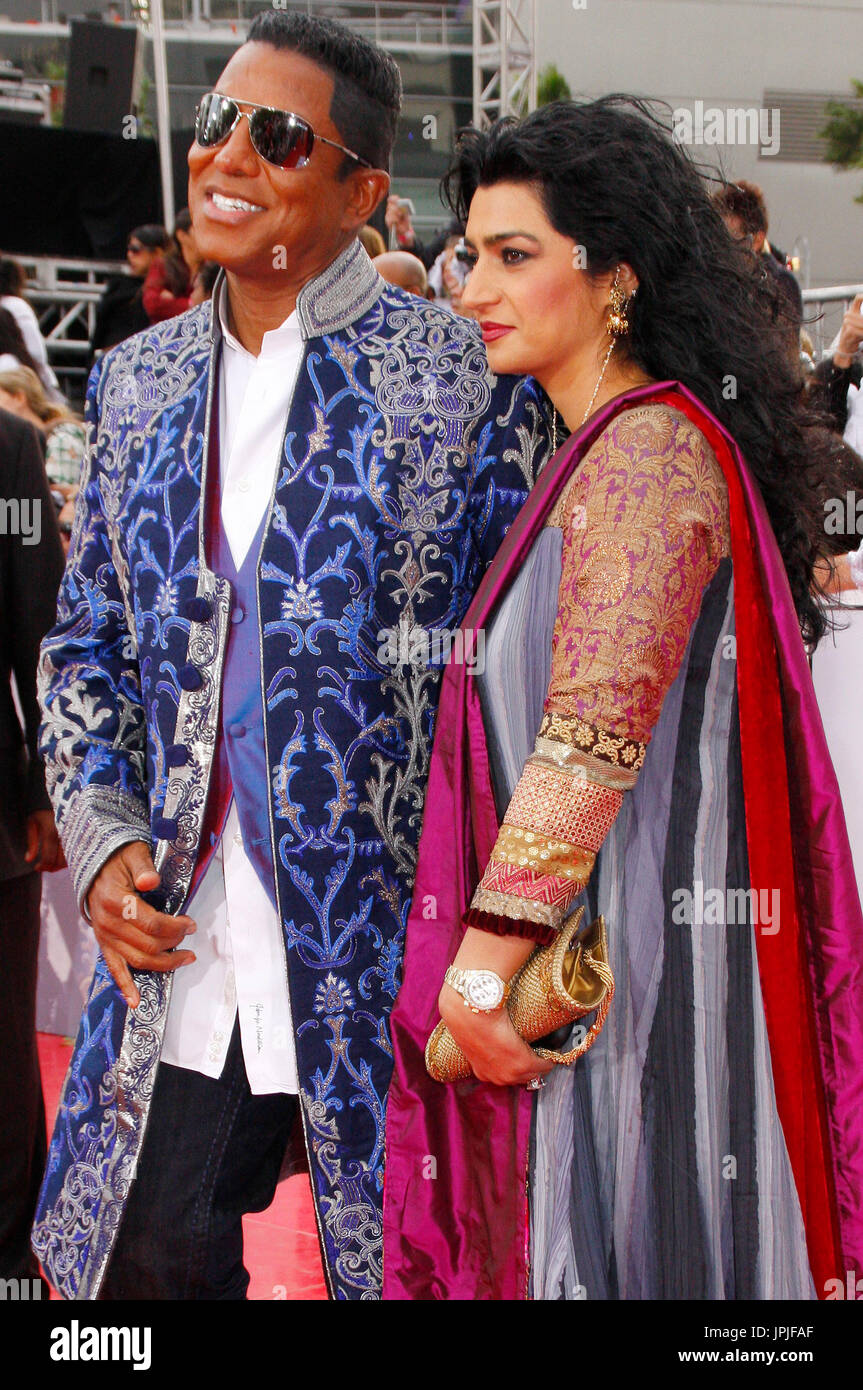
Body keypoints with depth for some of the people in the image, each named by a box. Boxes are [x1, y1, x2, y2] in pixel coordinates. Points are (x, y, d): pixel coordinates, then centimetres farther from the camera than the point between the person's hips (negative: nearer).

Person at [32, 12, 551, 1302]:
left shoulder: (467, 375, -7)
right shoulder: (139, 381, 9)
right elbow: (85, 645, 16)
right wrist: (102, 840, 0)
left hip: (383, 949, -4)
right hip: (177, 947, 5)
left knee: (402, 1259, 9)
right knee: (148, 1256, 12)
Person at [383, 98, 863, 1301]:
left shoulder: (649, 448, -16)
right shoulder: (604, 450, 15)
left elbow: (595, 735, -24)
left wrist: (482, 966, -22)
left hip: (634, 960, -9)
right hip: (580, 950, 9)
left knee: (621, 1249, 1)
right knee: (571, 1233, 17)